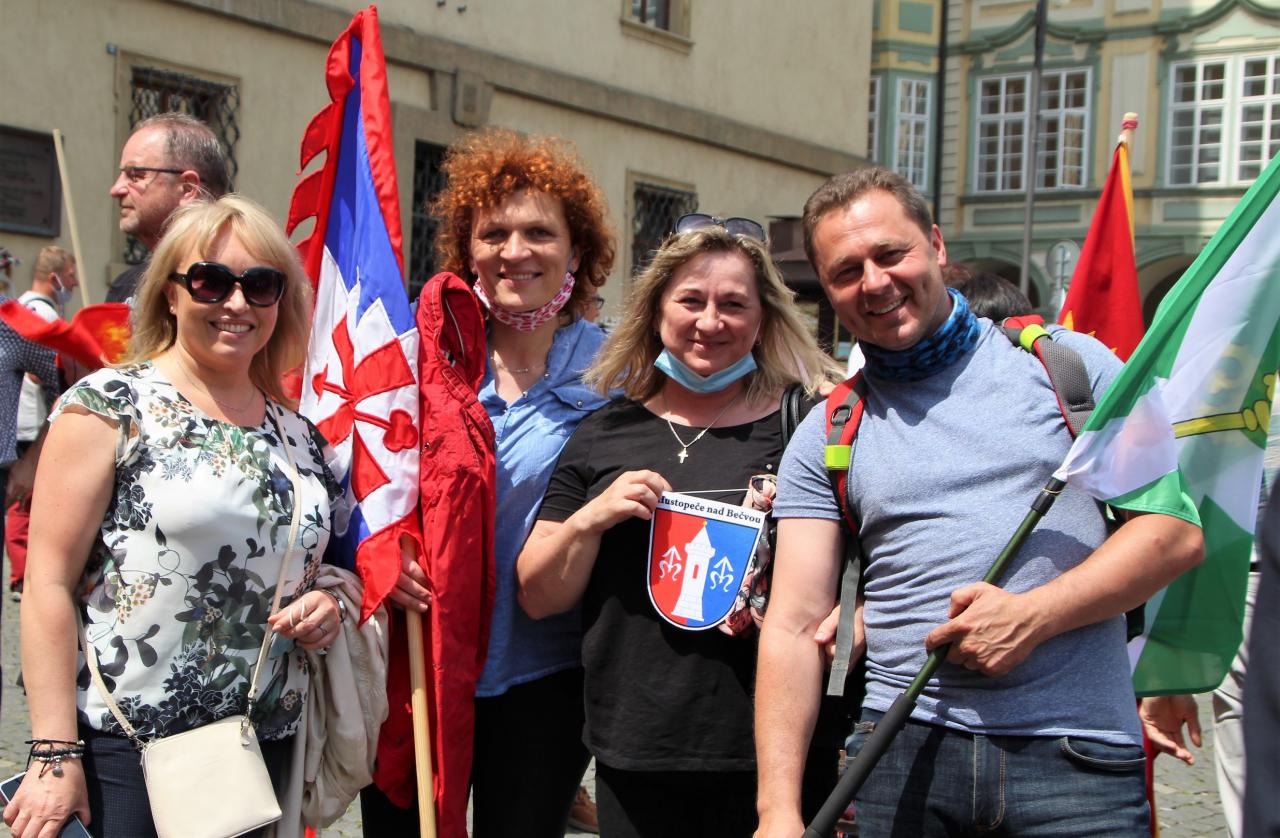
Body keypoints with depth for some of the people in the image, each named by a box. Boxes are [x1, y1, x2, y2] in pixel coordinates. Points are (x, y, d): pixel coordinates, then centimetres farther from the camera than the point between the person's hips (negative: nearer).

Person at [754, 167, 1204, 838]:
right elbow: (793, 626, 0)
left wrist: (1034, 615, -13)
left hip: (1077, 753, -1)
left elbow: (1177, 529, 0)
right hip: (905, 749, 1)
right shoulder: (825, 438, 7)